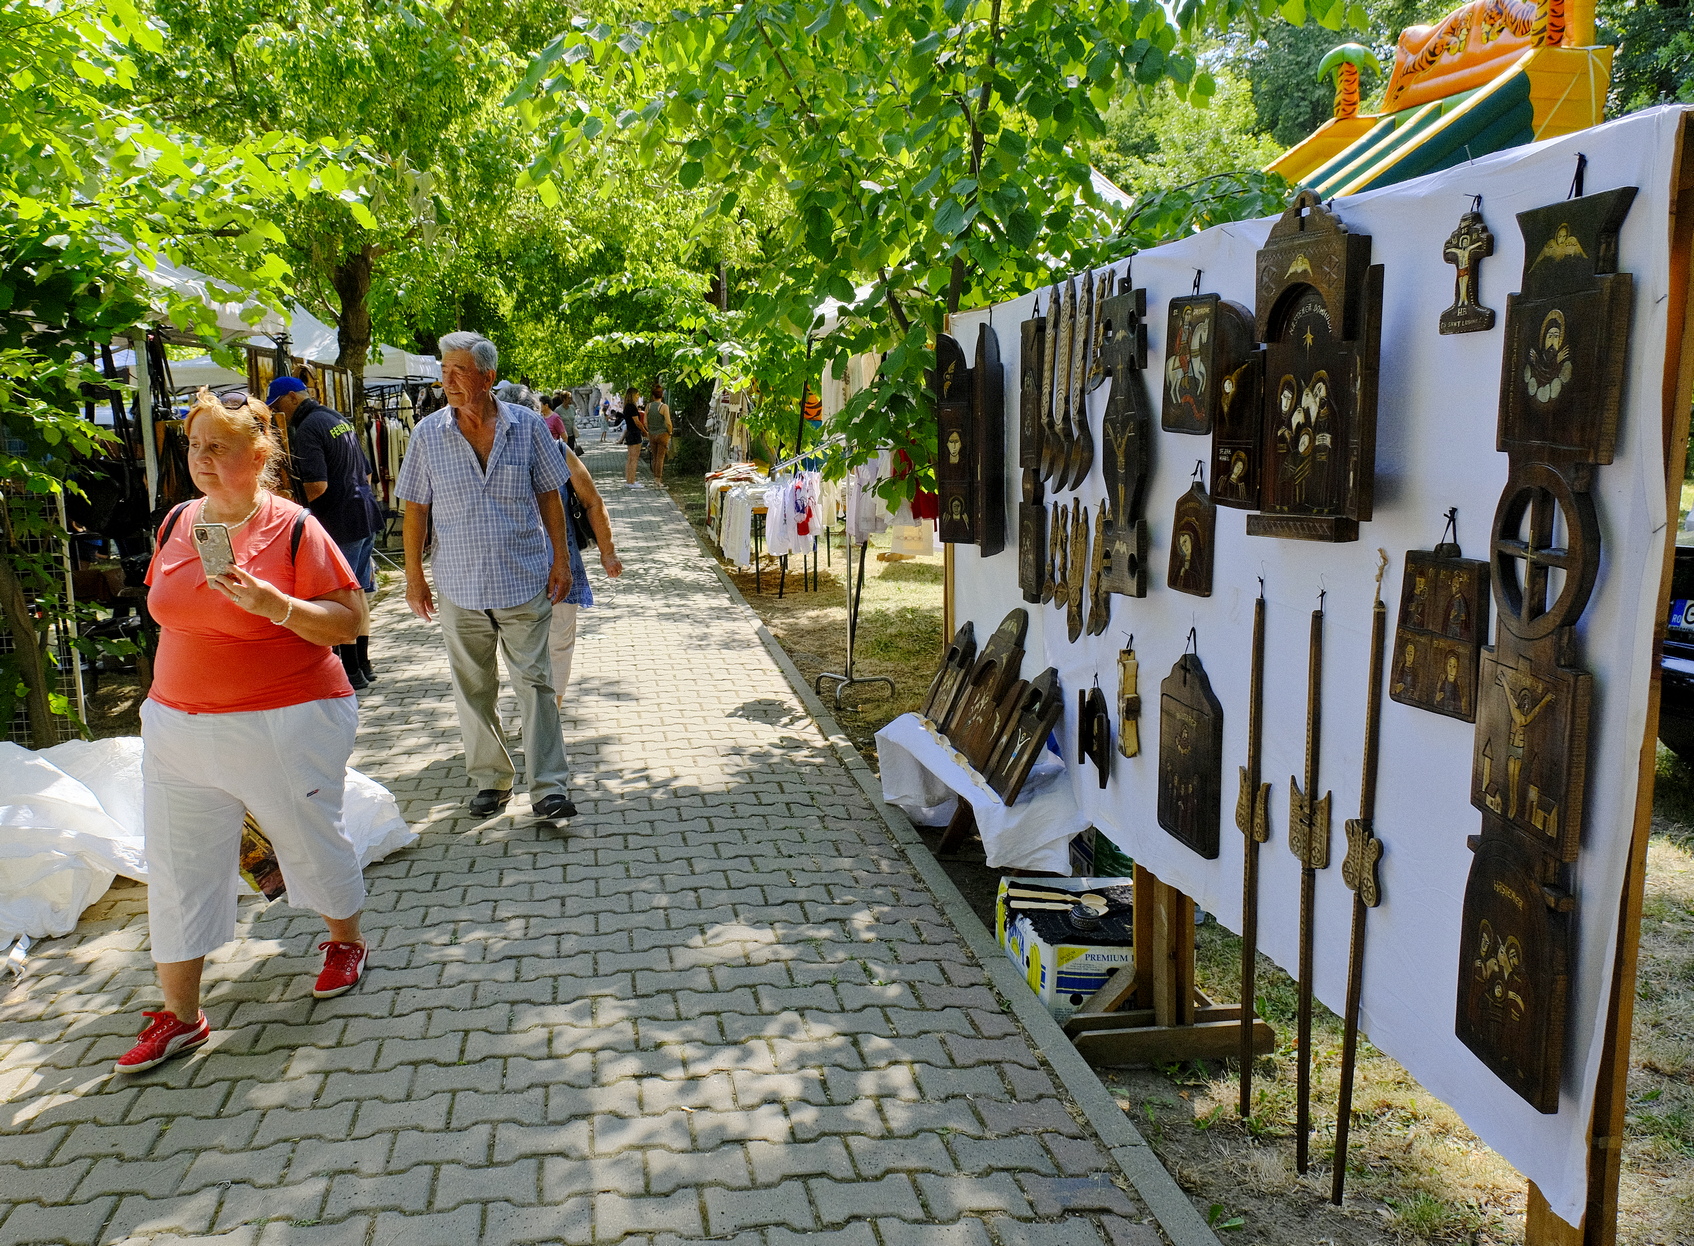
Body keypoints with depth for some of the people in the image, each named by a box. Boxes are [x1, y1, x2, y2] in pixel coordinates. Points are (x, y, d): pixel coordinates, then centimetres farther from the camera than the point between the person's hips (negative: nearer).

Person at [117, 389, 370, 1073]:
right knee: (176, 867, 8)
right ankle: (179, 1015, 21)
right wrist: (172, 693, 18)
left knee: (312, 842, 12)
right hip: (177, 728, 6)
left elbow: (349, 620, -14)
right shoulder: (177, 522, 6)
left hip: (286, 727, -5)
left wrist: (275, 605, -28)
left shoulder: (294, 528, -12)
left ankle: (345, 941, 40)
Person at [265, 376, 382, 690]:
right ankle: (364, 665, 23)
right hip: (366, 514, 9)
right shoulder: (340, 419, 15)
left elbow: (317, 485, -24)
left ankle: (352, 671, 5)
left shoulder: (307, 430, -14)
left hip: (340, 523, -9)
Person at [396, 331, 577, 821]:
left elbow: (549, 495, 5)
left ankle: (549, 787, 4)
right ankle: (490, 780, 24)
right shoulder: (428, 434, 0)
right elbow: (416, 508, 6)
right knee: (473, 689, 10)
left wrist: (561, 559, 1)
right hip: (460, 587, 2)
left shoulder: (527, 426, -2)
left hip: (525, 580, -1)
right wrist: (414, 575, 5)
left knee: (534, 682, -1)